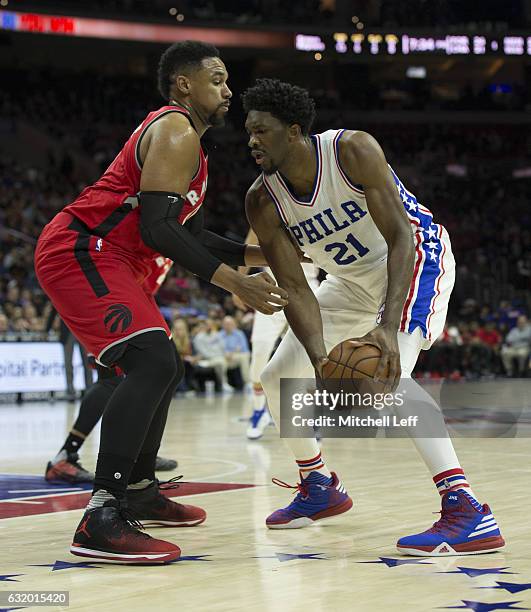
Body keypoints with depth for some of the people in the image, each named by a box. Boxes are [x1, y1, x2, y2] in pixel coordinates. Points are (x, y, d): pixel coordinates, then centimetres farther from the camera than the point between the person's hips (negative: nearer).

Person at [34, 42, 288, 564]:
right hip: (79, 252, -11)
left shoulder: (183, 140, 22)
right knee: (154, 363, -24)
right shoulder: (176, 134, -12)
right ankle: (100, 520, -29)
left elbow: (193, 236, 27)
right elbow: (156, 228, -23)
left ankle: (138, 491, 32)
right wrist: (233, 283, -23)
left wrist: (261, 255, 20)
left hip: (98, 258, 11)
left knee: (161, 368, 20)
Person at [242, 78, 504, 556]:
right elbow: (294, 288, -16)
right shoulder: (263, 201, -15)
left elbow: (400, 237, -32)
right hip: (351, 280, 7)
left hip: (414, 258, -7)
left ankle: (470, 514, -34)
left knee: (385, 374, -31)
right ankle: (320, 489, 27)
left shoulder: (353, 150, -29)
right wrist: (319, 358, -35)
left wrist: (388, 326, -45)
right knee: (278, 378, 3)